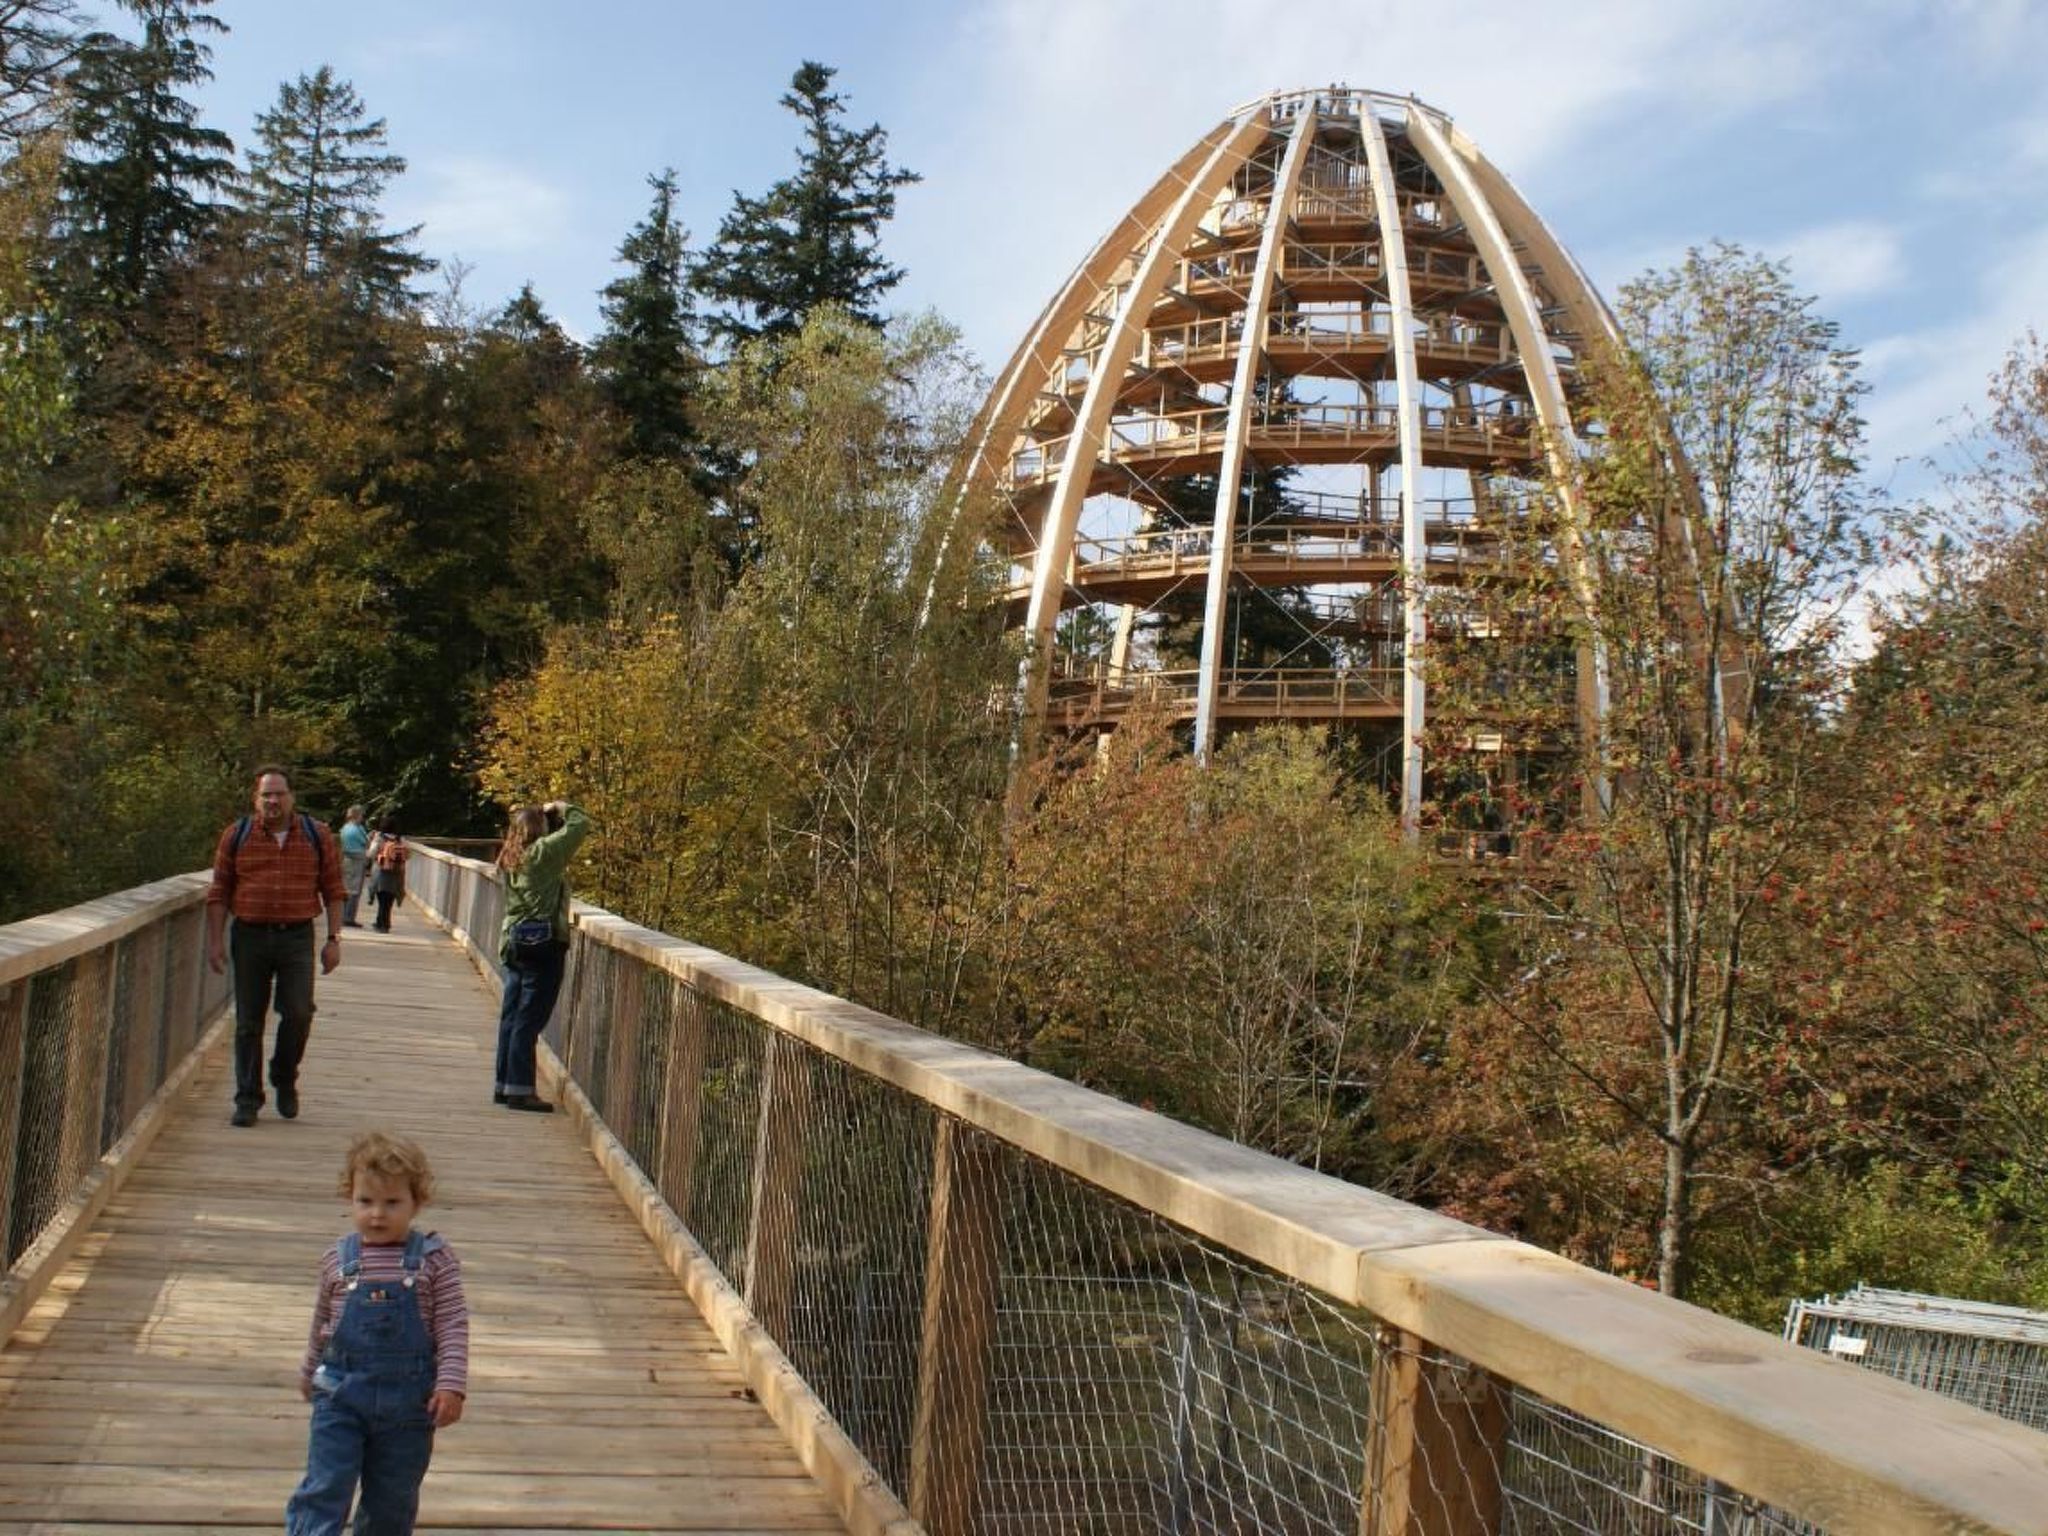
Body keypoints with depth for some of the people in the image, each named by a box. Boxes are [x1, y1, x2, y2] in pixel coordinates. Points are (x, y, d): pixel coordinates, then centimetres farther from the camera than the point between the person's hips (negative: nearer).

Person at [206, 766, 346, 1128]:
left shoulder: (317, 836, 5)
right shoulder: (236, 836, 6)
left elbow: (333, 890, 7)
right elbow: (219, 892, 7)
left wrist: (333, 939, 1)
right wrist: (215, 941, 1)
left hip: (297, 938, -1)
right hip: (250, 937, 1)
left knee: (298, 1013, -9)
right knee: (248, 1022, 4)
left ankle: (284, 1078, 18)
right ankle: (247, 1100, 13)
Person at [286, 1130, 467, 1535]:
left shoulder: (435, 1260, -6)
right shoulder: (337, 1260, 1)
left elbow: (453, 1327, -6)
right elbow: (321, 1324, 16)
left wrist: (451, 1384, -14)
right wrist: (309, 1373, 26)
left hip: (408, 1398, -1)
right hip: (341, 1392, 1)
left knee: (393, 1500, 12)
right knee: (324, 1490, -5)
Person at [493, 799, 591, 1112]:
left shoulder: (509, 858, 10)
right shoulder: (543, 852, -12)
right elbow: (580, 824, -12)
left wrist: (546, 812, 17)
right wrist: (561, 807, 5)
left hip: (514, 941, 8)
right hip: (543, 943, -8)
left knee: (511, 1016, 12)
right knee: (530, 1018, -5)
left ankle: (505, 1085, 17)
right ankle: (520, 1089, -4)